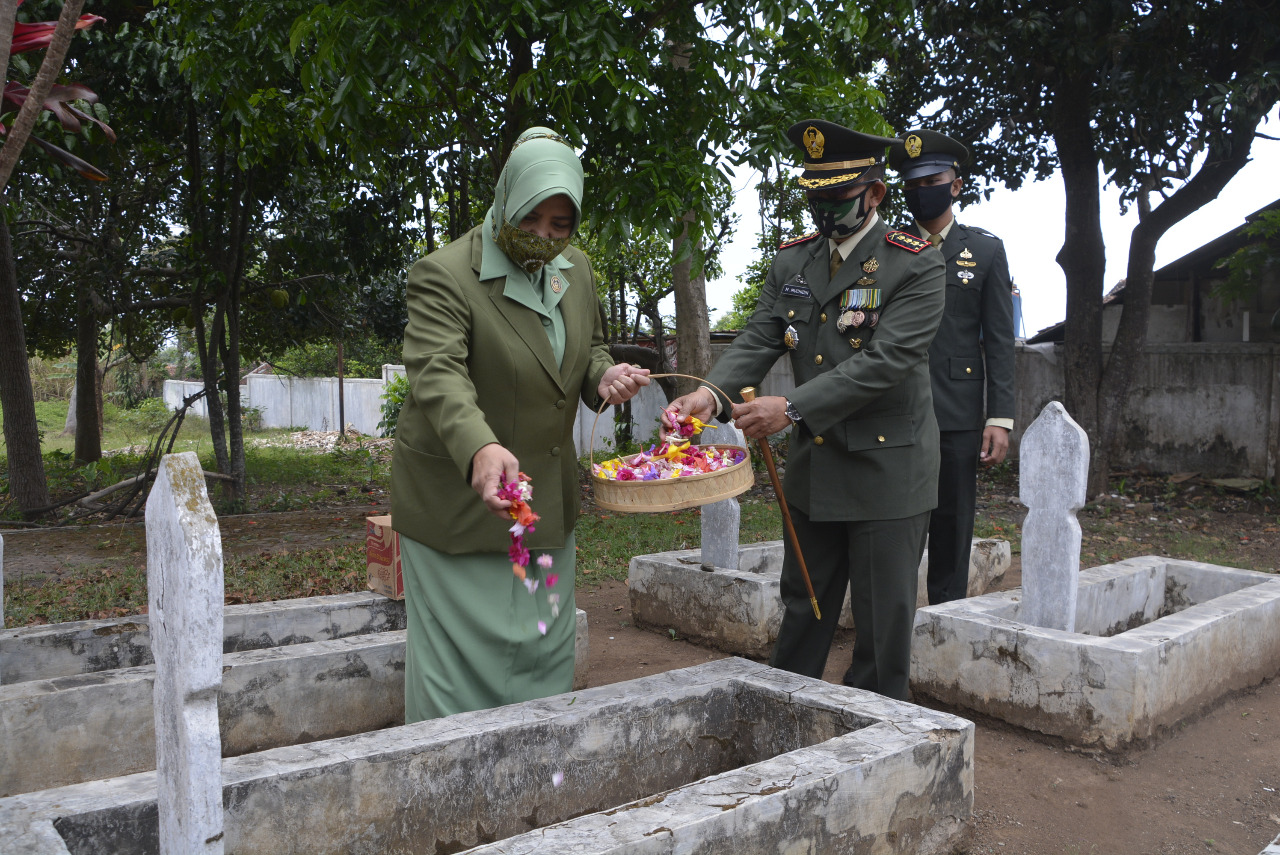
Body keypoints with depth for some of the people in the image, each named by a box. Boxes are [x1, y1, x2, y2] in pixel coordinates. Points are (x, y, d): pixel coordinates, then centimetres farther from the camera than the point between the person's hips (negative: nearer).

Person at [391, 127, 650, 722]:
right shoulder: (444, 276, -17)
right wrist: (481, 450, -50)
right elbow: (438, 376, -31)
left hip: (546, 501, 7)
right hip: (459, 504, -6)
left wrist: (604, 377, -6)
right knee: (463, 663, 1)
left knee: (546, 652, 17)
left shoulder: (576, 272, 6)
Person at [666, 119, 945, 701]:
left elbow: (885, 361, -21)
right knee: (803, 607, 18)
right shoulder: (790, 263, 7)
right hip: (812, 467, 5)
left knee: (883, 618, 6)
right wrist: (713, 392, -22)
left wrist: (793, 408, -28)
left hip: (886, 468, -5)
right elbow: (758, 340, -1)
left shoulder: (917, 266, -11)